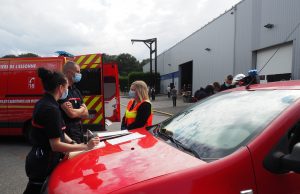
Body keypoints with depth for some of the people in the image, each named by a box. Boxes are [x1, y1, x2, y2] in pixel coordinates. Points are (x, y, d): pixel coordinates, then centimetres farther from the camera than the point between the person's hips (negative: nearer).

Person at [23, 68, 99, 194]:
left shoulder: (43, 103, 4)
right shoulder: (51, 109, -26)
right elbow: (56, 145, -26)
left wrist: (72, 143, -1)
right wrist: (86, 147, -22)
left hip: (40, 159, 9)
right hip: (43, 163, -9)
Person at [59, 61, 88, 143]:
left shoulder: (76, 91, 12)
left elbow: (86, 114, 8)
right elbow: (71, 113, -22)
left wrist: (74, 111, -13)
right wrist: (81, 109, -1)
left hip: (79, 132, 8)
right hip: (68, 134, -8)